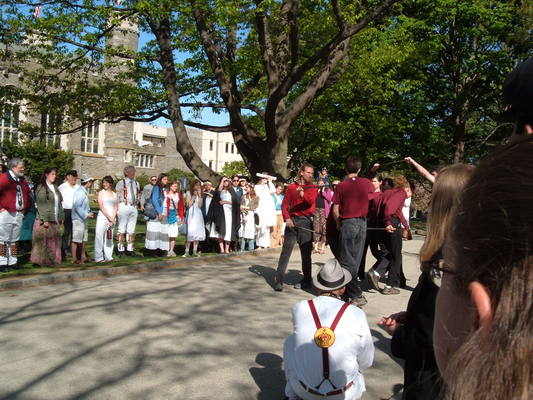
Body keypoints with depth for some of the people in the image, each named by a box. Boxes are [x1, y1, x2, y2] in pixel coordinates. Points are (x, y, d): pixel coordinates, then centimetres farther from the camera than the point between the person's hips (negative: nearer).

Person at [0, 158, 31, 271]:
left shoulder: (23, 181, 12)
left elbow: (27, 196, 24)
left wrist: (24, 209, 15)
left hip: (19, 215, 7)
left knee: (14, 240, 13)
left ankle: (12, 262, 19)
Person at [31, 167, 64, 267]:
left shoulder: (55, 188, 15)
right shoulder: (41, 188, -6)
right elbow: (40, 205, -12)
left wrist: (61, 217, 10)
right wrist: (44, 220, -17)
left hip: (55, 220, 7)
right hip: (45, 220, -6)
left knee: (54, 241, 8)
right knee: (44, 241, -3)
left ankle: (52, 260, 15)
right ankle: (42, 261, 4)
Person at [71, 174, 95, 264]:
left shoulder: (85, 191, 14)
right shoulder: (79, 192, -16)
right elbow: (77, 207, -21)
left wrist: (88, 212, 11)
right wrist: (86, 215, -20)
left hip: (83, 219, 10)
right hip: (78, 218, -10)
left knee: (84, 239, 14)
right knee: (76, 239, -4)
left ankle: (83, 257, 22)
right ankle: (74, 259, 3)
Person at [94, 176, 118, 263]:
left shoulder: (114, 194, 12)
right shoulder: (101, 193, 3)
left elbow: (116, 208, 8)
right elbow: (101, 207, -6)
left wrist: (113, 218, -6)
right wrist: (109, 218, -11)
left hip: (112, 218, 3)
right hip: (102, 217, -3)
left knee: (109, 237, 7)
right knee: (99, 236, -6)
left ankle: (108, 256, 13)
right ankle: (99, 257, -3)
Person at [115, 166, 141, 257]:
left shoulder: (137, 183, 17)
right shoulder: (121, 183, 1)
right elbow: (116, 194, -2)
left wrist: (138, 201, 10)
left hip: (134, 207, 5)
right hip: (124, 206, -5)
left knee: (132, 229, 7)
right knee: (122, 229, -3)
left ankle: (130, 250, 13)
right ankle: (121, 250, 2)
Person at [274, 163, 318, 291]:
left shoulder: (313, 188, 6)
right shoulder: (291, 187, 9)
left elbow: (311, 201, -14)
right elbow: (284, 205, 4)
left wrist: (303, 194, -34)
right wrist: (287, 218, -12)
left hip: (306, 222, 0)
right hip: (292, 221, 0)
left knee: (306, 253, 5)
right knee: (285, 251, -3)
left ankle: (306, 281, 16)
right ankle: (279, 281, 0)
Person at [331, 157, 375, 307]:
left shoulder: (341, 186, -8)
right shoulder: (367, 183, 1)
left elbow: (335, 210, -8)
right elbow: (372, 194, 23)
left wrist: (338, 223, 8)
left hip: (347, 223, -4)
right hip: (362, 223, 4)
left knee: (347, 261, 0)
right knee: (356, 259, 11)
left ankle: (357, 295, -5)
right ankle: (348, 291, 19)